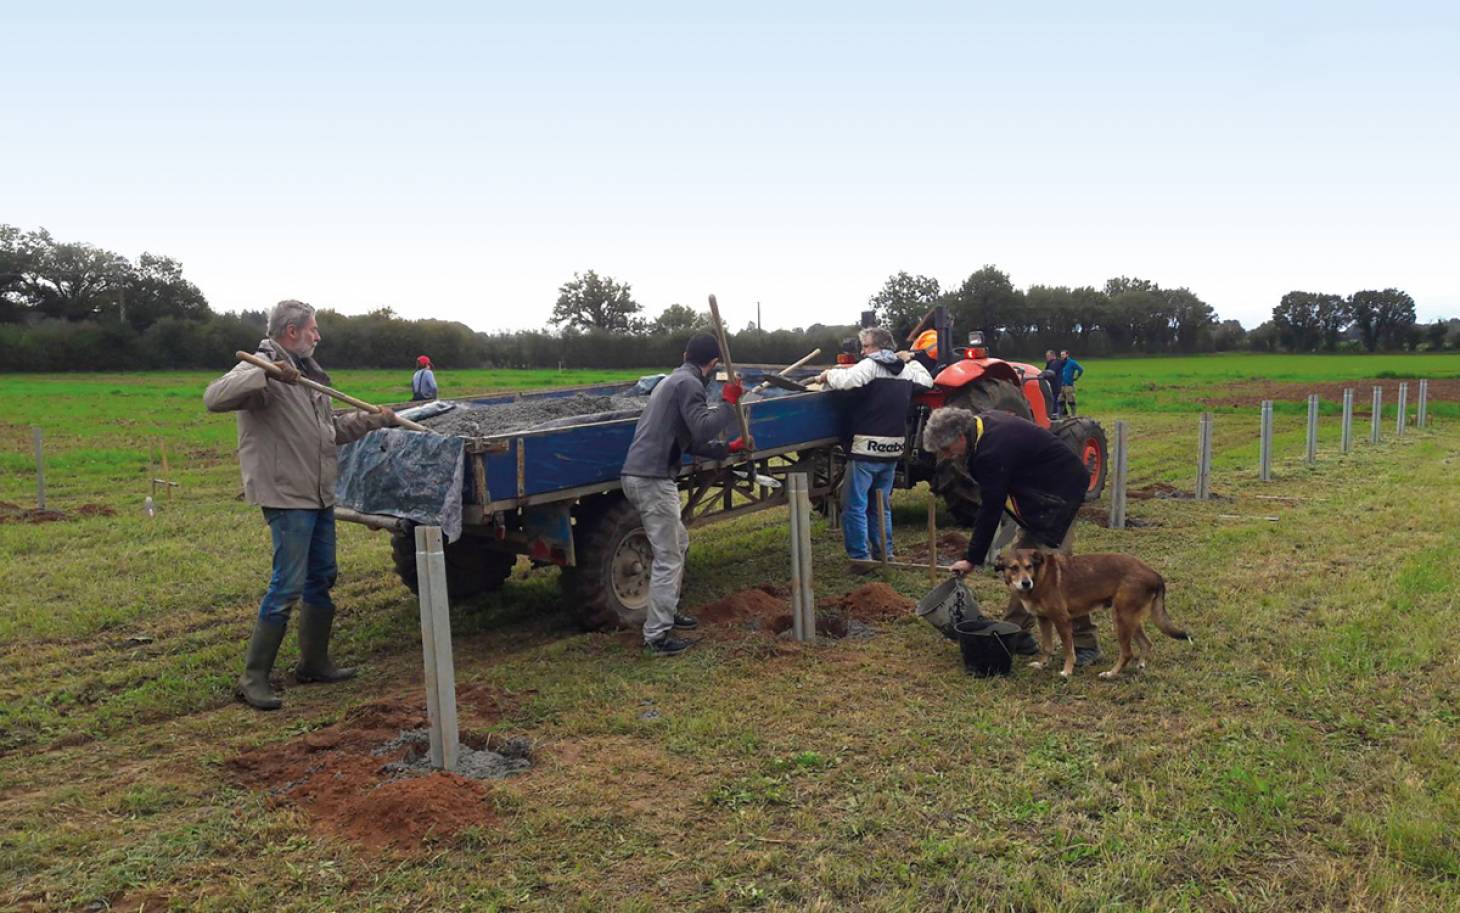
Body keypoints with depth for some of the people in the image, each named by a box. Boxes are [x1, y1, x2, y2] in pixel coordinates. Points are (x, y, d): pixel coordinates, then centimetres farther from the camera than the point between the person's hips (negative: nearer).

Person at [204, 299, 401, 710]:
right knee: (287, 585, -9)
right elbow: (215, 398, -30)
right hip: (286, 496, -10)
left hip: (319, 496, 10)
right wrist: (266, 375, -38)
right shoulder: (261, 370, -12)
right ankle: (253, 677, 1)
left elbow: (333, 427, 27)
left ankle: (315, 662, 29)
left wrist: (375, 419, 23)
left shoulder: (308, 375, 18)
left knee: (321, 578, 16)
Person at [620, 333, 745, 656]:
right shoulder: (689, 383, -9)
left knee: (678, 542, 24)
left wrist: (727, 448, 33)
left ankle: (667, 612, 34)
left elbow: (690, 440, 26)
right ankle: (657, 637, 1)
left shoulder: (673, 380, 23)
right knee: (668, 558, -4)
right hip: (653, 479, -10)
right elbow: (702, 429, -21)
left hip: (639, 474, 10)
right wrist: (729, 404, -9)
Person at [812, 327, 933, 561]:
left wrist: (827, 375, -8)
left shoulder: (871, 365, -8)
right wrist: (910, 360, 34)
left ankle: (860, 556, -3)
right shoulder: (905, 369, 12)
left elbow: (845, 380, -26)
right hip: (893, 449, 7)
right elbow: (927, 381, 30)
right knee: (881, 505, 19)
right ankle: (884, 553, 23)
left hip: (866, 447, -7)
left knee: (855, 505, -1)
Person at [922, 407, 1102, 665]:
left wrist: (973, 558, -15)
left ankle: (1085, 644, -3)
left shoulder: (993, 450, -28)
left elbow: (990, 509, -23)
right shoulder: (983, 423, 1)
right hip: (1043, 490, 11)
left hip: (1059, 492, -11)